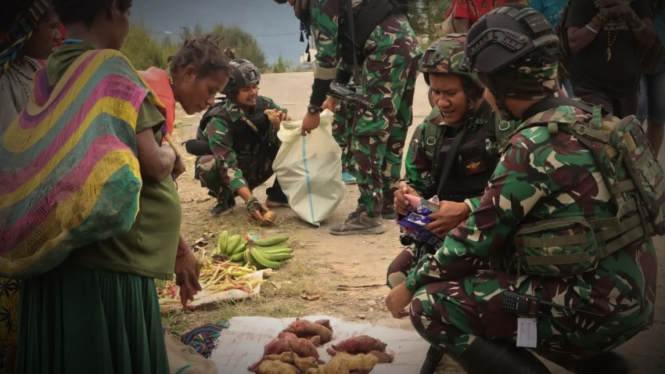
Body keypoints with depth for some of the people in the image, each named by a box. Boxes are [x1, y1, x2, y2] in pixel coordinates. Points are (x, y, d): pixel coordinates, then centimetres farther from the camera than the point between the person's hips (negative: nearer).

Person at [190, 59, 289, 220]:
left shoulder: (265, 104, -13)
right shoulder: (219, 120, -26)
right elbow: (227, 165, -34)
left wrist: (280, 125, -36)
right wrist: (250, 200, -46)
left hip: (256, 169, 3)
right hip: (232, 173, -3)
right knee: (207, 165, -36)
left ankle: (278, 194, -2)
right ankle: (225, 199, -5)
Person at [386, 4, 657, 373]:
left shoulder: (533, 146, -19)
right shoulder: (581, 118, 6)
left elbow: (476, 240, -13)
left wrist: (410, 286, 0)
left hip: (595, 306, -9)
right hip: (628, 294, 9)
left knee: (431, 306, -12)